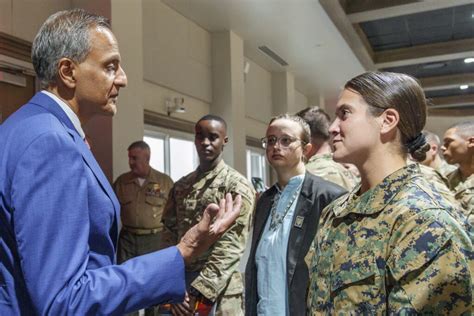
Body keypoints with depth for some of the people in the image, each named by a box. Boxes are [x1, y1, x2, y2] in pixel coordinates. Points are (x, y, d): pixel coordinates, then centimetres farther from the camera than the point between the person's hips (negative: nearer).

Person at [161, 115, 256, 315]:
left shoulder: (237, 186, -7)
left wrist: (198, 292, -17)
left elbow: (230, 246, -14)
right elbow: (169, 235, 4)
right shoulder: (180, 187, 8)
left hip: (217, 292, -4)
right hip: (178, 285, 4)